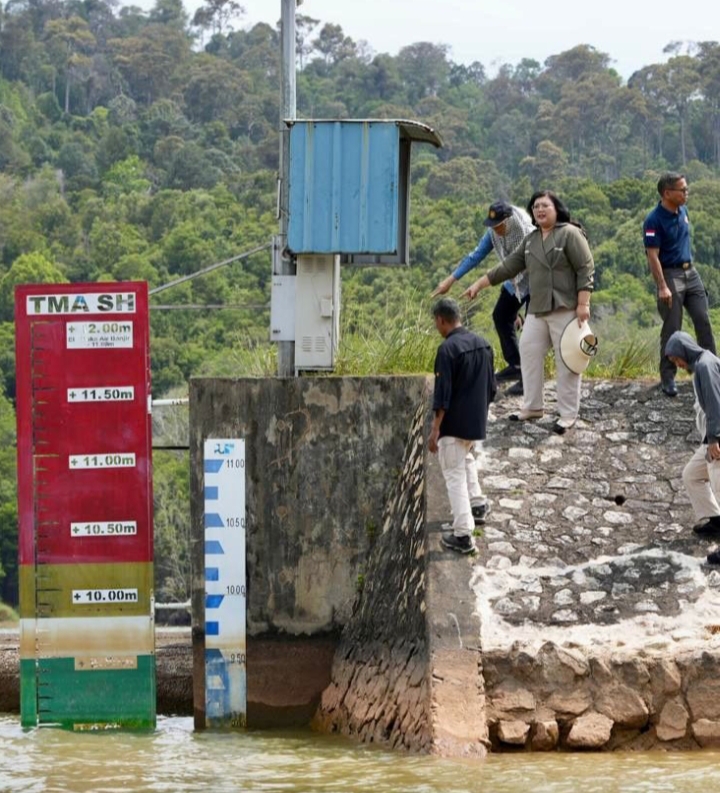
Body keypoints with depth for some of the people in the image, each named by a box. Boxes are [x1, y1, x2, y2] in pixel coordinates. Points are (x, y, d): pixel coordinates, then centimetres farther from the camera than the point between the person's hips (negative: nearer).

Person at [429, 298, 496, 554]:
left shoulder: (448, 349, -18)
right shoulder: (483, 344, 5)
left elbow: (442, 394, -20)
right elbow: (491, 387, 12)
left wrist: (435, 430, -16)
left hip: (454, 424, -7)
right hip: (478, 422, 7)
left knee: (454, 475, -2)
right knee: (466, 457, 33)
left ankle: (463, 534, -4)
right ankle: (477, 504, 32)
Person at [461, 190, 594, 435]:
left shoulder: (570, 234, -8)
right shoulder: (531, 240, 15)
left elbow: (585, 269, -12)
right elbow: (509, 266, 17)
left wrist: (583, 304, -18)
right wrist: (479, 284, 15)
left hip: (565, 309, -8)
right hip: (537, 310, 8)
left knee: (567, 361, -4)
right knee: (529, 353, 8)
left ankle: (568, 415, 2)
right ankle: (533, 406, 20)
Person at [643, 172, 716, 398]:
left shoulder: (682, 211, 6)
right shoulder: (654, 221, -17)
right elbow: (653, 256, -18)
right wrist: (662, 287, -23)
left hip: (690, 272, 7)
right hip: (670, 275, -7)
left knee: (703, 322, 4)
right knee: (671, 329, -2)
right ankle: (668, 378, 6)